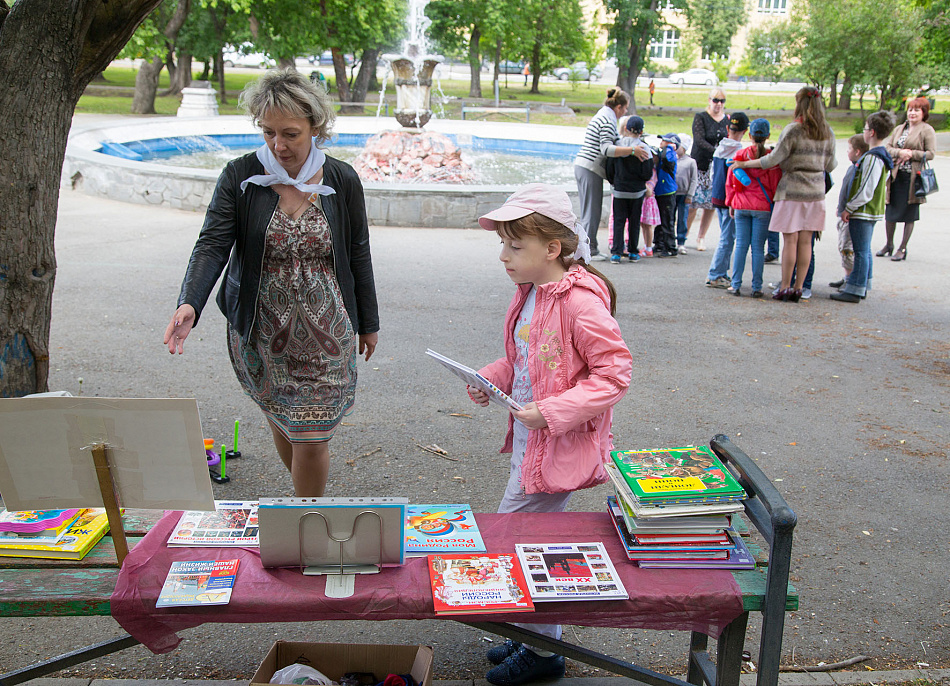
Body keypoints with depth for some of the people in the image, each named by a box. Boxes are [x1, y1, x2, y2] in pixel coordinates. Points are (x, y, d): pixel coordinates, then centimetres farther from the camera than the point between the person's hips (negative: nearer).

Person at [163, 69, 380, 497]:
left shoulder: (342, 181, -3)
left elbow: (358, 254, 6)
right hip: (260, 333, 1)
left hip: (325, 334, -1)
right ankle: (308, 501, 40)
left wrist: (368, 323, 12)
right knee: (281, 423, 15)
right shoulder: (239, 177, -5)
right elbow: (212, 244, -13)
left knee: (311, 441, -1)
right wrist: (189, 303, -31)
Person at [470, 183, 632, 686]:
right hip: (528, 440, 9)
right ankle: (536, 637, 36)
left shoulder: (581, 301, -22)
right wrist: (492, 378, 1)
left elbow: (614, 372, -21)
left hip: (557, 447, -9)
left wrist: (553, 411, -25)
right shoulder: (529, 293, 7)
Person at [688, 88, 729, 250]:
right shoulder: (700, 117, -1)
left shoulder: (727, 120, 11)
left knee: (711, 204, 3)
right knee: (693, 203, -7)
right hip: (699, 165, -4)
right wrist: (716, 152, -27)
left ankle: (701, 237, 18)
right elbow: (699, 140, -14)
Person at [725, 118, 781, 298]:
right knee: (758, 247, 2)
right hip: (763, 208, -1)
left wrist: (730, 203, 14)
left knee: (741, 245, 6)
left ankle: (736, 285, 5)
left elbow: (730, 182, 5)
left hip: (741, 207, 1)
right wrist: (773, 204, 10)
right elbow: (775, 185, 0)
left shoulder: (740, 155, 0)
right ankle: (756, 287, 4)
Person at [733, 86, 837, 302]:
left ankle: (785, 288, 5)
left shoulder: (793, 130, -11)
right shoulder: (827, 132, 6)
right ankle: (798, 288, 12)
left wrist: (744, 164, -3)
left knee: (790, 240, 0)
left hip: (792, 189, -5)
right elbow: (830, 165, 13)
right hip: (816, 190, 5)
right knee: (805, 241, 7)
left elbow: (773, 159, -13)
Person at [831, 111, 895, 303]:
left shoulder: (872, 158, -20)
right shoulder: (882, 155, 12)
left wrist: (849, 208, -14)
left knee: (861, 251, -6)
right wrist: (851, 208, 19)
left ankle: (855, 290, -2)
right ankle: (863, 286, 25)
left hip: (863, 212, -10)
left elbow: (865, 191, -23)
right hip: (873, 211, 10)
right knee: (864, 250, 16)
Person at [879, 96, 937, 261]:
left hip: (913, 178, -5)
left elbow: (931, 154, -7)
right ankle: (889, 245, 24)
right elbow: (888, 147, 9)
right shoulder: (899, 129, 15)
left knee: (909, 215, 1)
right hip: (895, 176, 5)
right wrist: (899, 152, -10)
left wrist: (912, 154, -16)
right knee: (890, 212, 8)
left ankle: (902, 248, 8)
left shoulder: (927, 130, -1)